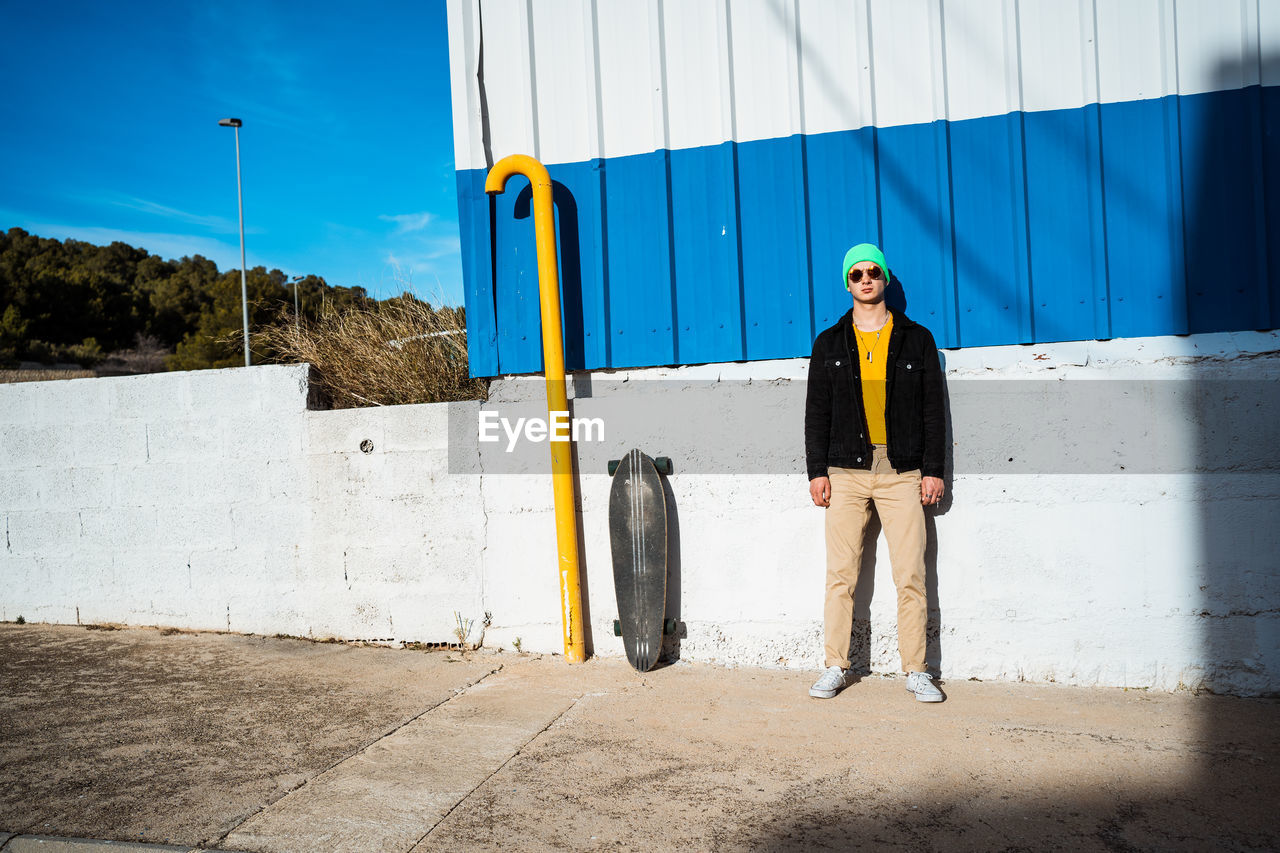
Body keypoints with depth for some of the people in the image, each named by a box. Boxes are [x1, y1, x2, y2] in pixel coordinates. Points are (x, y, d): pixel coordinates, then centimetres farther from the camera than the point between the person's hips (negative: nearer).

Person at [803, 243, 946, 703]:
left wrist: (933, 469, 1)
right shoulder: (829, 344, 12)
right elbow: (817, 412, 10)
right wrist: (816, 470, 1)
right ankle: (836, 667, 10)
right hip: (846, 471, 1)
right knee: (840, 573, 0)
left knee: (911, 575, -2)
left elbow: (933, 409, 8)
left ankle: (915, 670, 9)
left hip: (903, 473, 0)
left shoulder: (916, 339, 10)